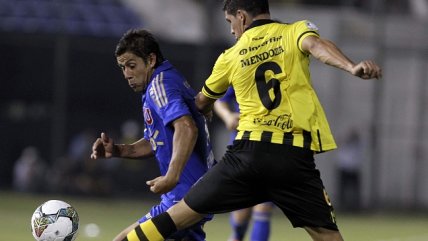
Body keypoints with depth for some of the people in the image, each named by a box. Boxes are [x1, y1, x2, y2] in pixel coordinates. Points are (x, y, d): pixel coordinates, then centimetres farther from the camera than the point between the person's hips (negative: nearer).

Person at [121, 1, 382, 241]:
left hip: (250, 150, 2)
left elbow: (203, 104, 31)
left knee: (183, 212, 11)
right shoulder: (296, 32, 7)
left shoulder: (231, 57, 15)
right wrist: (351, 66, -34)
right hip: (295, 155, -2)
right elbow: (316, 45, -17)